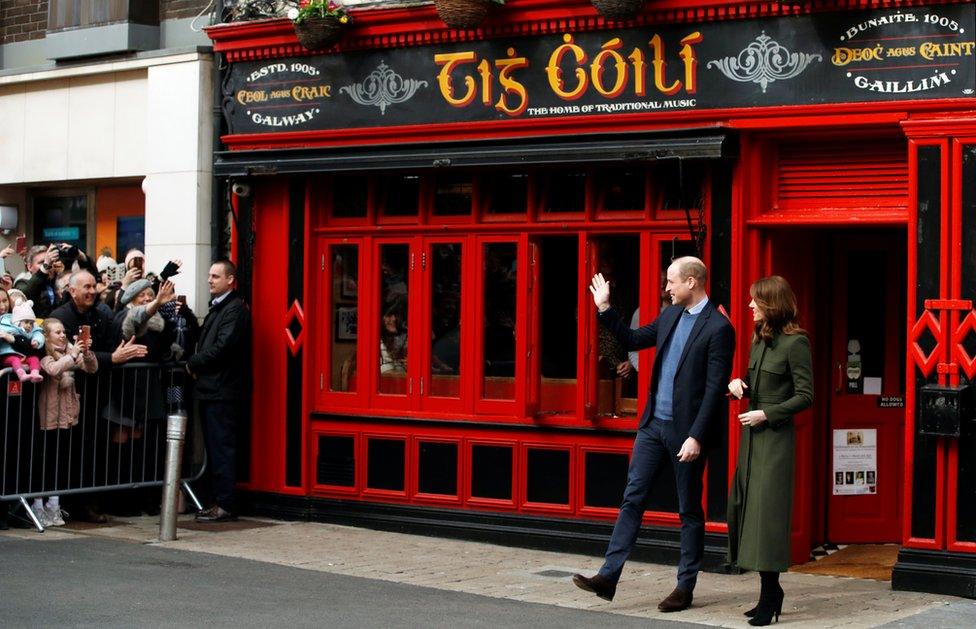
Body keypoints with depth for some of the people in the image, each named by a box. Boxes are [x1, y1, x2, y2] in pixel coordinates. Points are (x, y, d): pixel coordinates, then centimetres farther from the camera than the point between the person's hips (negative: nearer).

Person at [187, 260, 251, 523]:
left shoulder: (235, 309, -11)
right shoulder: (217, 308, 21)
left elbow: (222, 347, -19)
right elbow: (205, 341, 22)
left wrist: (193, 364, -8)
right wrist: (196, 364, 2)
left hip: (223, 390, -10)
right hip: (211, 389, 10)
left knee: (222, 448, -8)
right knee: (214, 447, 12)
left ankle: (226, 505, -6)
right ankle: (219, 500, 17)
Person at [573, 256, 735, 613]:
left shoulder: (718, 328, -14)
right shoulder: (670, 316, 9)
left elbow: (715, 389, -18)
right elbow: (633, 340, 23)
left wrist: (696, 437, -21)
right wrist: (604, 309, 14)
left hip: (685, 431, -7)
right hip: (653, 424, 7)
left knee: (689, 510, 5)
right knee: (632, 498, 4)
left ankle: (685, 587, 14)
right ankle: (608, 576, 4)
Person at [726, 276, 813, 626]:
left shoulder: (795, 343, -11)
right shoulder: (759, 340, 13)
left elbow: (804, 396, -11)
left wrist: (766, 414, -15)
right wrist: (740, 385, 2)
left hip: (775, 436, -9)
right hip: (752, 434, 9)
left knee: (766, 509, -8)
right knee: (744, 503, 7)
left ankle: (770, 593, 0)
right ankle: (770, 591, 15)